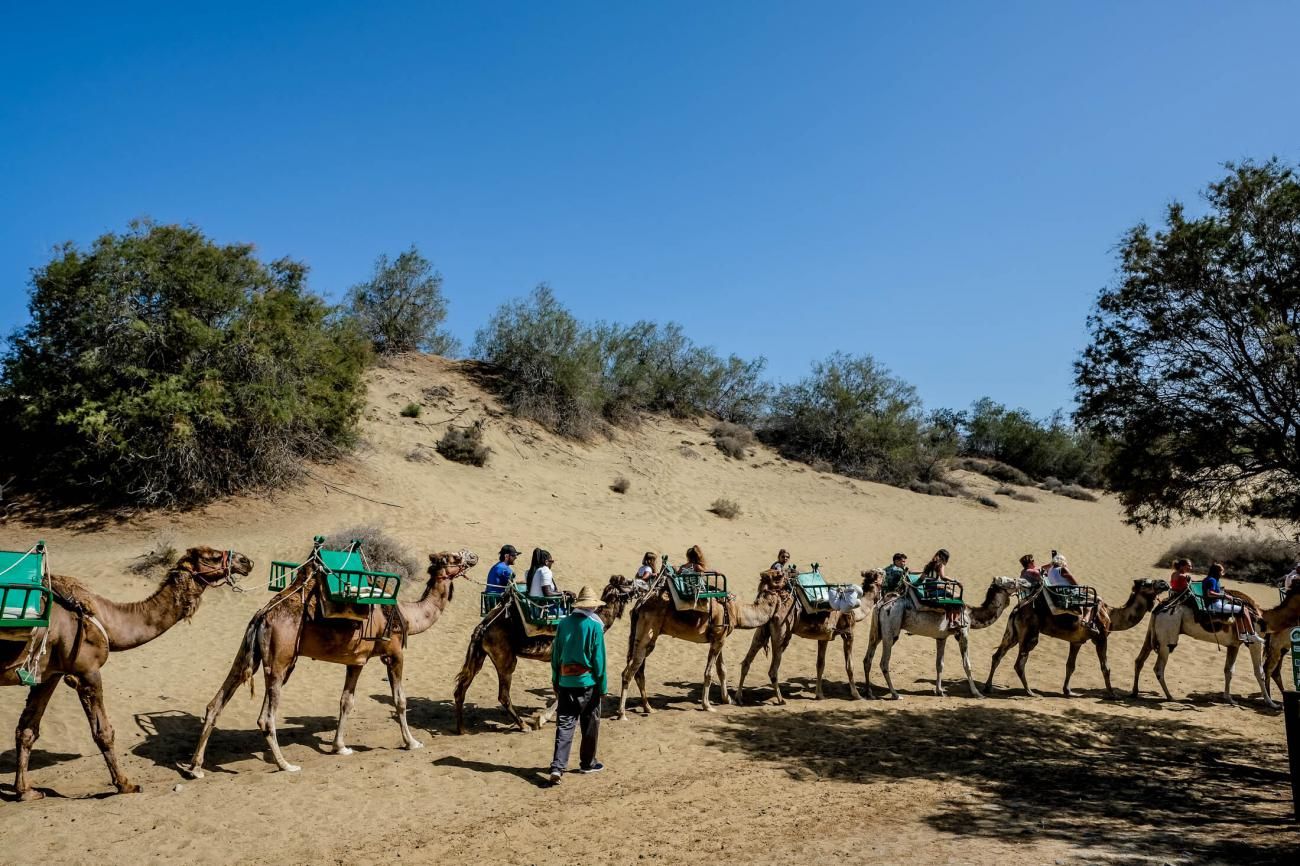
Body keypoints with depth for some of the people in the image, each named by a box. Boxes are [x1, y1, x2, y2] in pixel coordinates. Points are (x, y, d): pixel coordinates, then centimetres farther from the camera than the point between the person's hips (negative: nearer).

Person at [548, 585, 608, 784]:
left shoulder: (564, 623, 2)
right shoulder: (594, 625, -10)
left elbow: (555, 655, 6)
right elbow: (599, 659, -9)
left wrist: (555, 682, 15)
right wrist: (602, 686, 0)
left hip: (565, 681, 3)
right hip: (588, 682, -3)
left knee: (564, 724, 4)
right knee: (590, 725, 14)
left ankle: (557, 766, -8)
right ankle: (587, 763, 25)